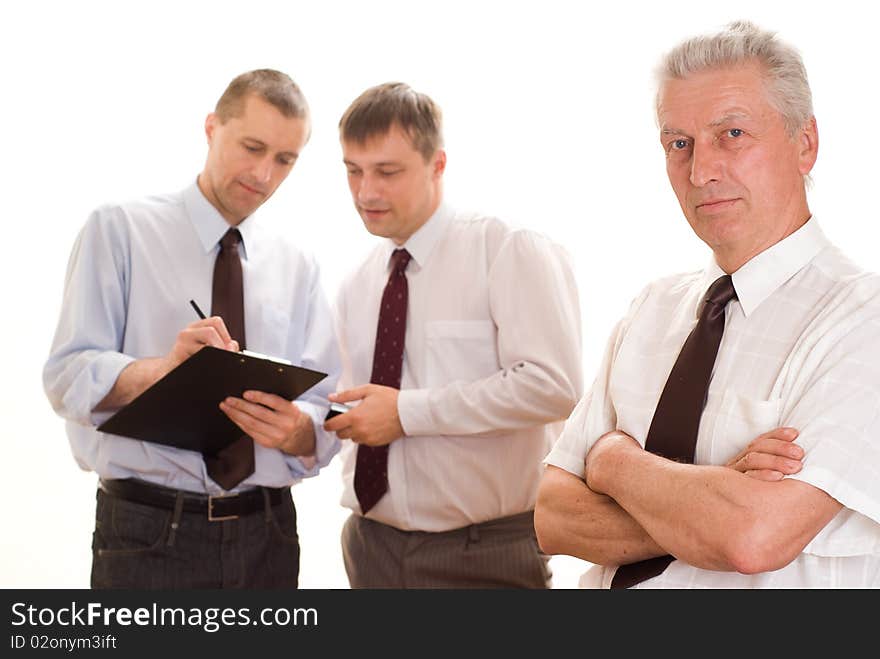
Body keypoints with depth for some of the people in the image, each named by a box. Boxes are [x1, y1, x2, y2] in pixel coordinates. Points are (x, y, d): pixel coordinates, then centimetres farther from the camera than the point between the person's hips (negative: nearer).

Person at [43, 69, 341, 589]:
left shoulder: (298, 268, 8)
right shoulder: (120, 230, -1)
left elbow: (325, 414, 2)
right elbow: (69, 376, -11)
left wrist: (294, 429, -20)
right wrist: (165, 367, -29)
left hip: (267, 533, 4)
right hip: (150, 532, -3)